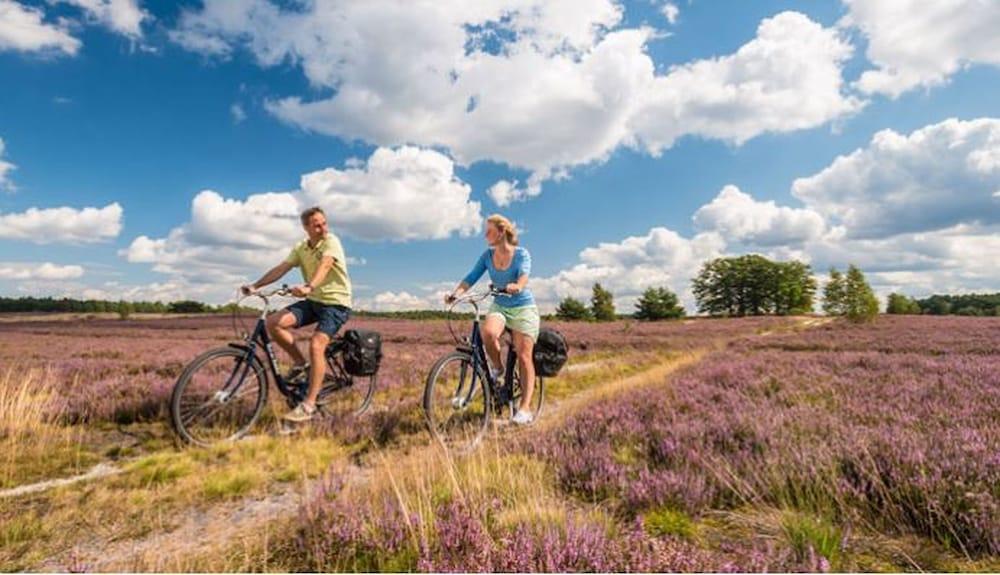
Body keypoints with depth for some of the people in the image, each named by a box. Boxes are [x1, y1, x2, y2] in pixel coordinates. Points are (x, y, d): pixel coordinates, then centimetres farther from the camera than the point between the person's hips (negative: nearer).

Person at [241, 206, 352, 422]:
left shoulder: (331, 242, -12)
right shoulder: (300, 248, 8)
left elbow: (324, 265, -30)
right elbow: (281, 268, 1)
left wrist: (308, 287, -47)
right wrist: (255, 285, -11)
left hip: (336, 303, -6)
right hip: (313, 301, 6)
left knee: (316, 345, -23)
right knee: (274, 322, -15)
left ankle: (309, 404, -14)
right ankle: (301, 364, 4)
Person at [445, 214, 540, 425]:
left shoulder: (521, 254, -9)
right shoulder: (487, 256, 2)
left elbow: (524, 274, -27)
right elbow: (471, 277, -6)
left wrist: (517, 286, -50)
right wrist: (455, 293, -24)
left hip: (523, 307, -3)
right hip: (499, 306, 3)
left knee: (524, 357, -8)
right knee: (488, 332, -31)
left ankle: (525, 407, 0)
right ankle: (497, 367, -2)